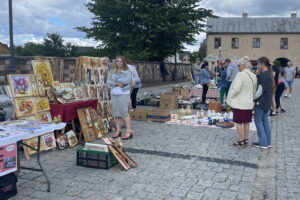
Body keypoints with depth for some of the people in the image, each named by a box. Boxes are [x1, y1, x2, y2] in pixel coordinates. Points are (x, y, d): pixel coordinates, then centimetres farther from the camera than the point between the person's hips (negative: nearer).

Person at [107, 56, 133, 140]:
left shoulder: (127, 71, -1)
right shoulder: (112, 71, 11)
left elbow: (127, 80, -17)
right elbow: (108, 81, 0)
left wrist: (116, 79, -7)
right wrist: (117, 83, -16)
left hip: (123, 94, -5)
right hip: (114, 93, 5)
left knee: (124, 112, -8)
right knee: (116, 112, 8)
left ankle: (129, 131, -4)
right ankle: (118, 130, 18)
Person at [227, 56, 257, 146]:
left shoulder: (241, 75, -18)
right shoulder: (253, 76, 8)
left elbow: (236, 89, -24)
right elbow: (254, 90, 15)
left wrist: (230, 96, -9)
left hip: (239, 103, -8)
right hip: (249, 103, 8)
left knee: (239, 122, 2)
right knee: (246, 122, 15)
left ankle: (241, 140, 7)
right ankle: (245, 139, 25)